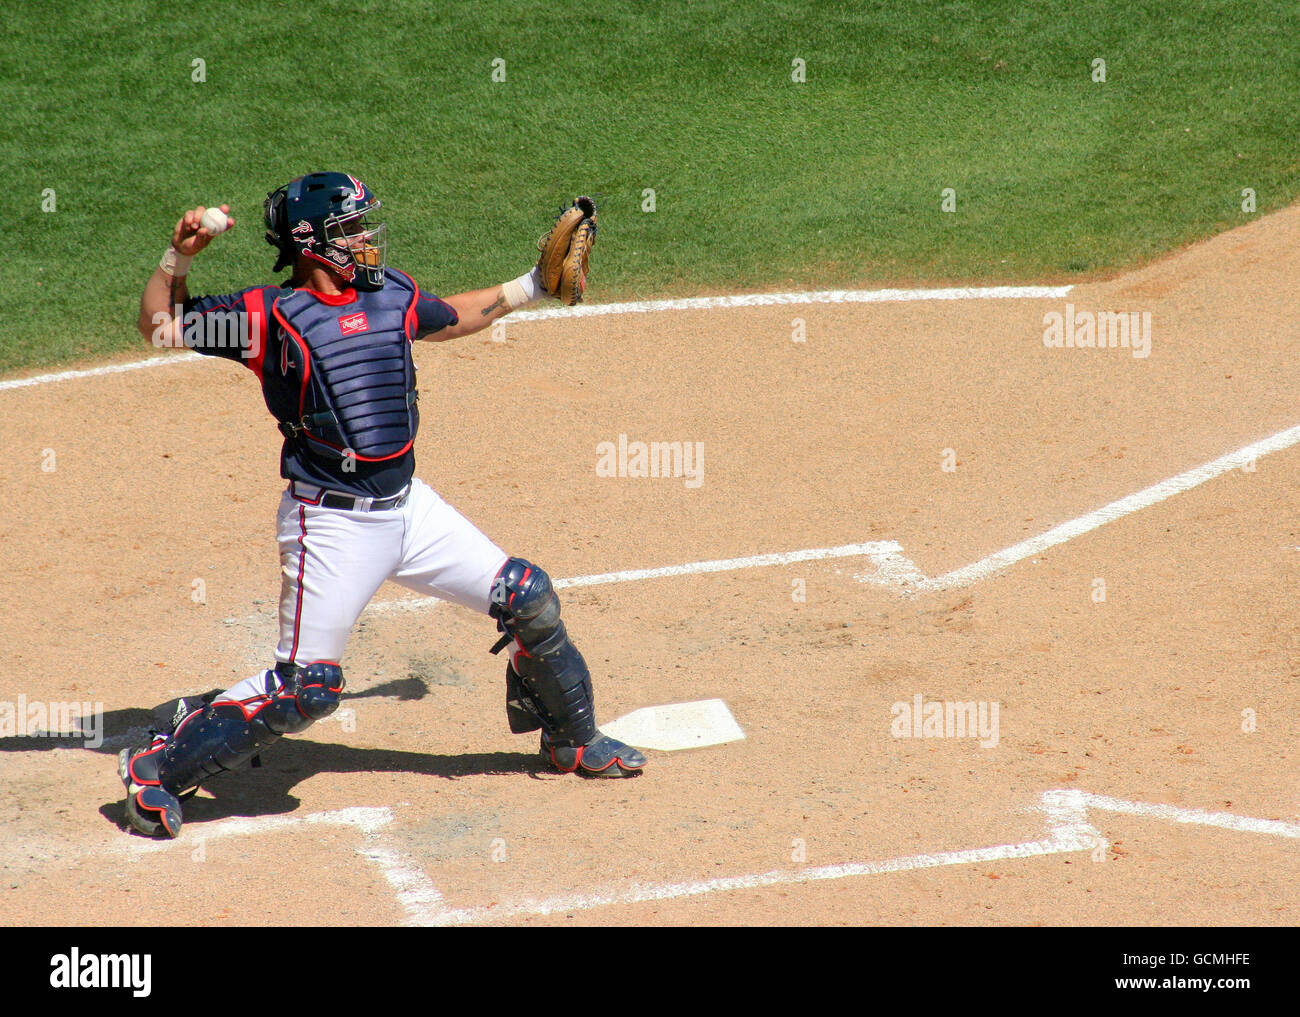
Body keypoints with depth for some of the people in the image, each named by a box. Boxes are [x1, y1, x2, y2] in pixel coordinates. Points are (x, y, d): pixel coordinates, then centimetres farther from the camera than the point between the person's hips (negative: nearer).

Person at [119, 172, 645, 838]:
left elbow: (453, 319, 29)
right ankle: (155, 766, 5)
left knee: (529, 599, 6)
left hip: (407, 505, 6)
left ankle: (572, 741, 29)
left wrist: (529, 287, 29)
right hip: (332, 525, -6)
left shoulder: (392, 297, 6)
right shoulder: (272, 315, -10)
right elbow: (158, 326, -4)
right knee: (305, 688, -9)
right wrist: (178, 257, -17)